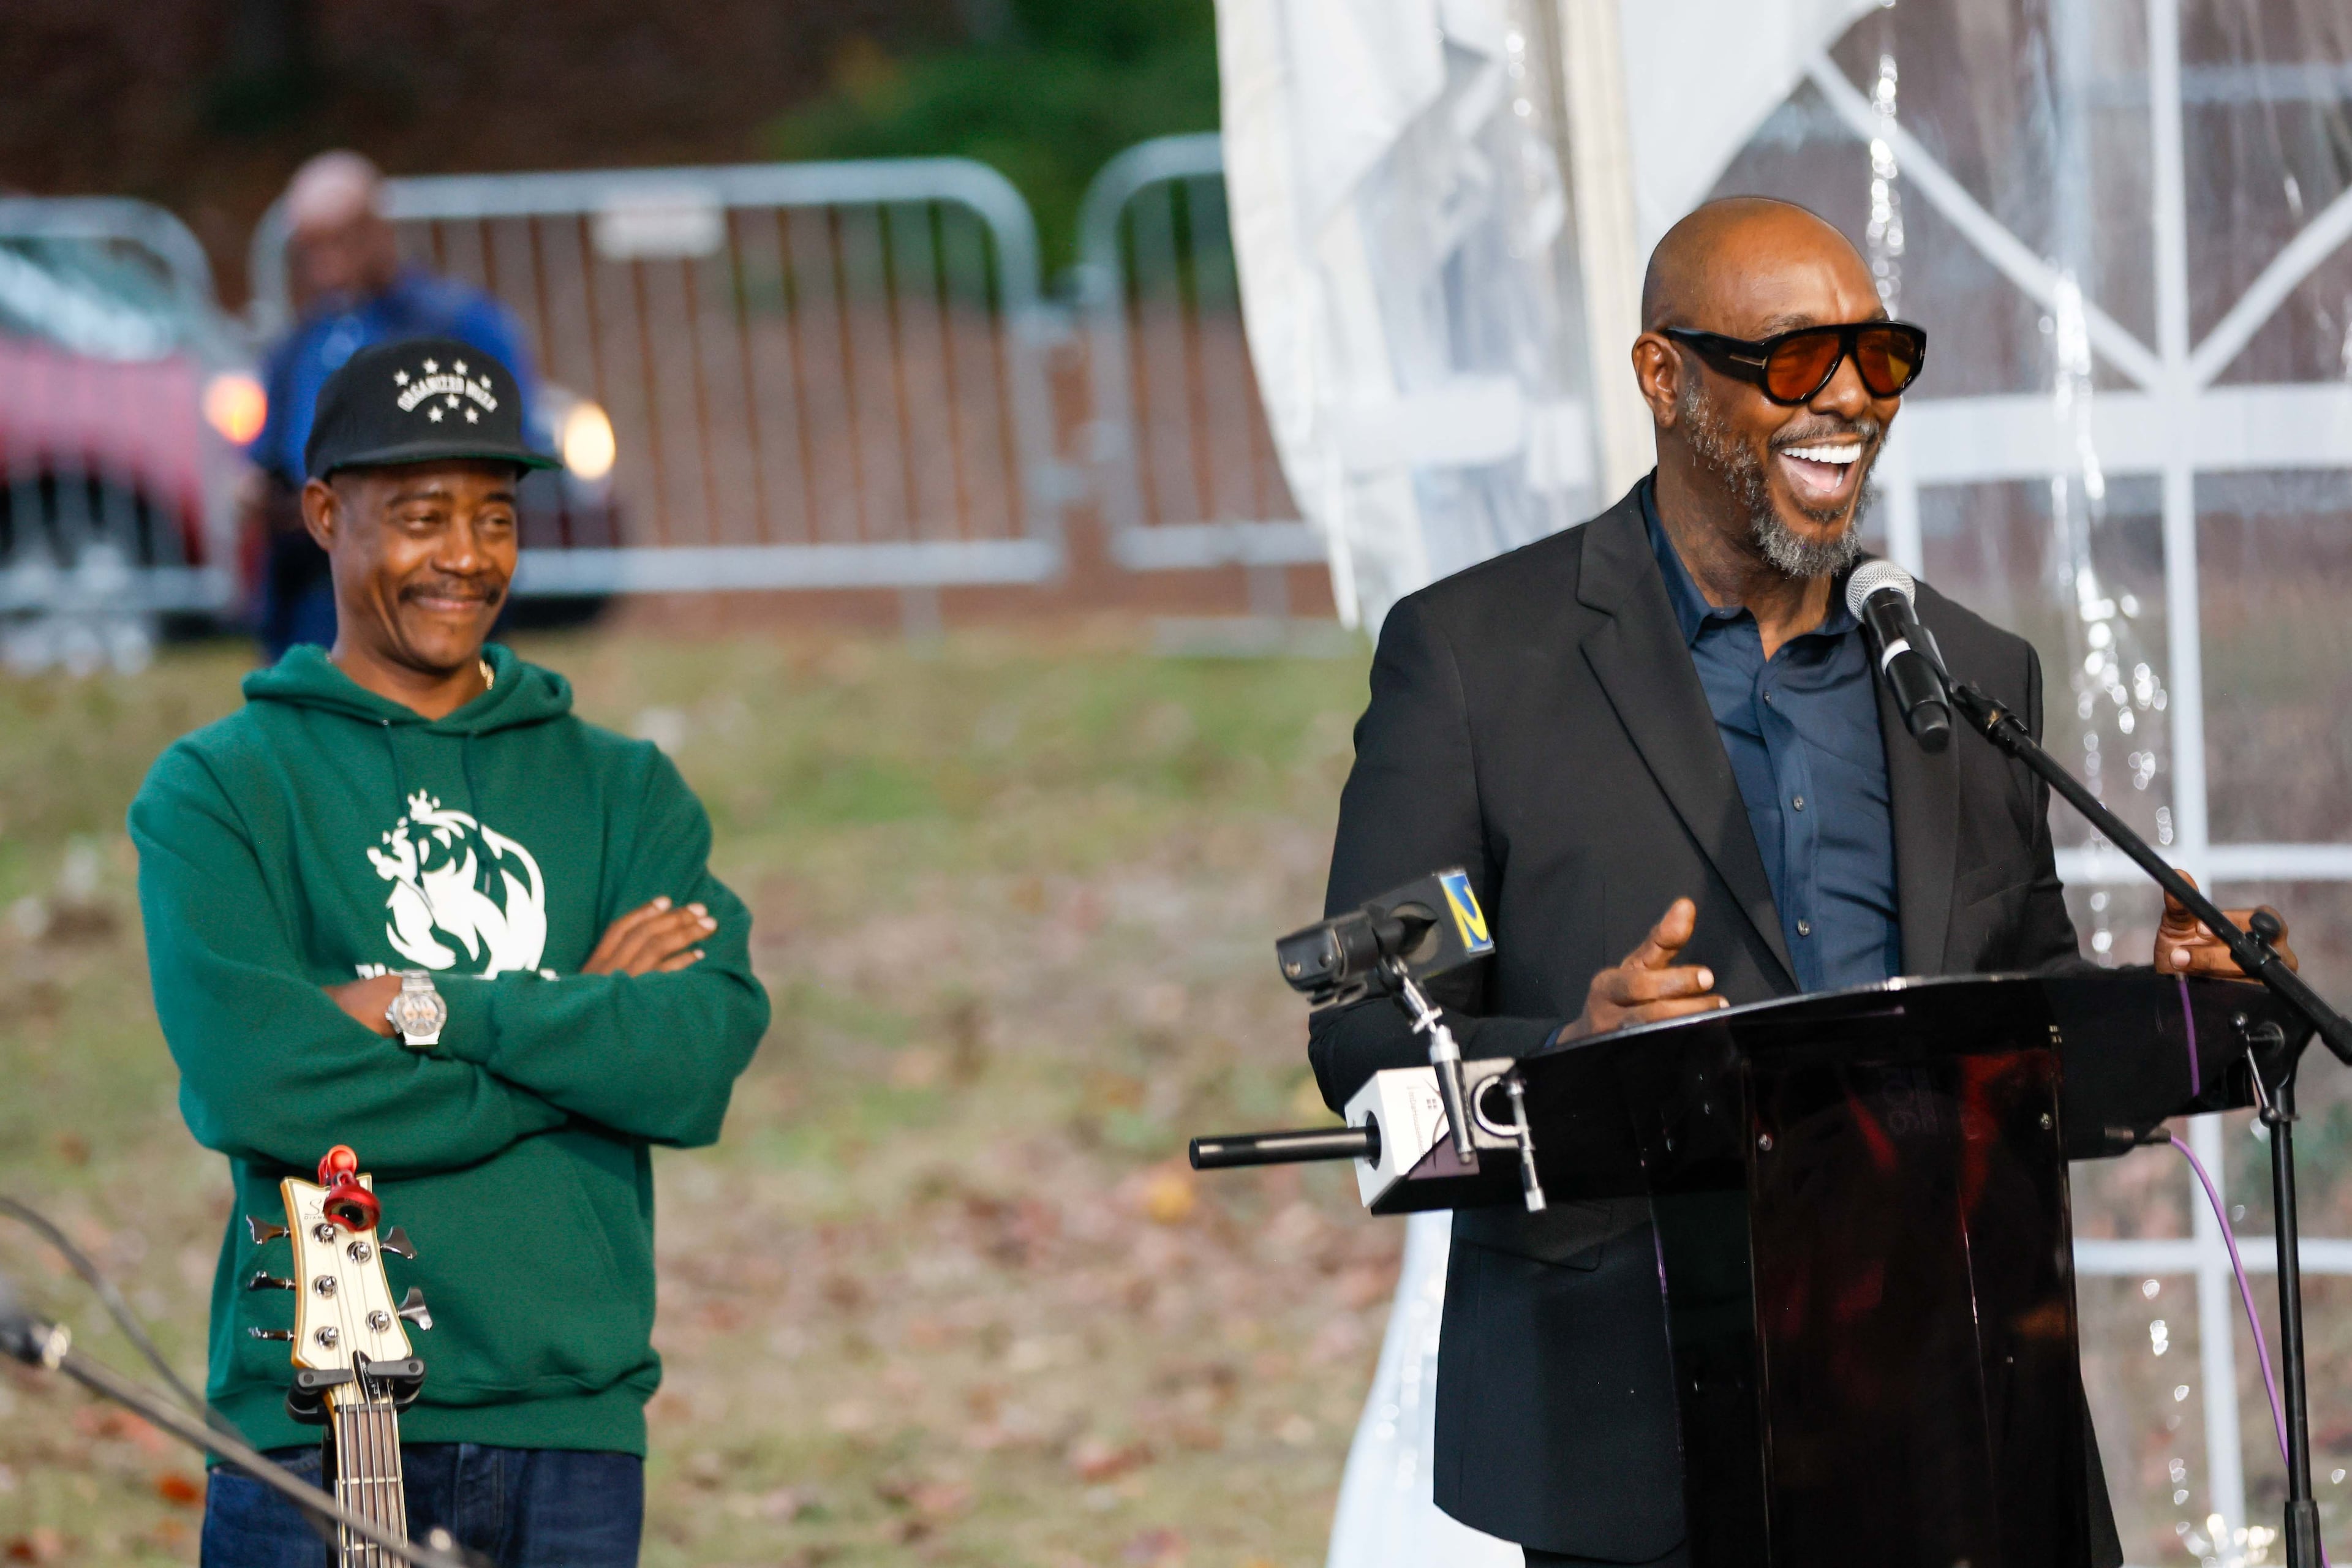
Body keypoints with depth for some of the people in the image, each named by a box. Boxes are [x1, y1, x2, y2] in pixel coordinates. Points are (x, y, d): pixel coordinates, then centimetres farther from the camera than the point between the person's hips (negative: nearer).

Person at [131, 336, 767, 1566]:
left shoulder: (622, 792, 14)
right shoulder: (217, 792, 3)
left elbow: (707, 1054, -3)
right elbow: (249, 1080, -14)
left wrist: (437, 1009, -12)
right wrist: (576, 1026, -9)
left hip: (577, 1426, 3)